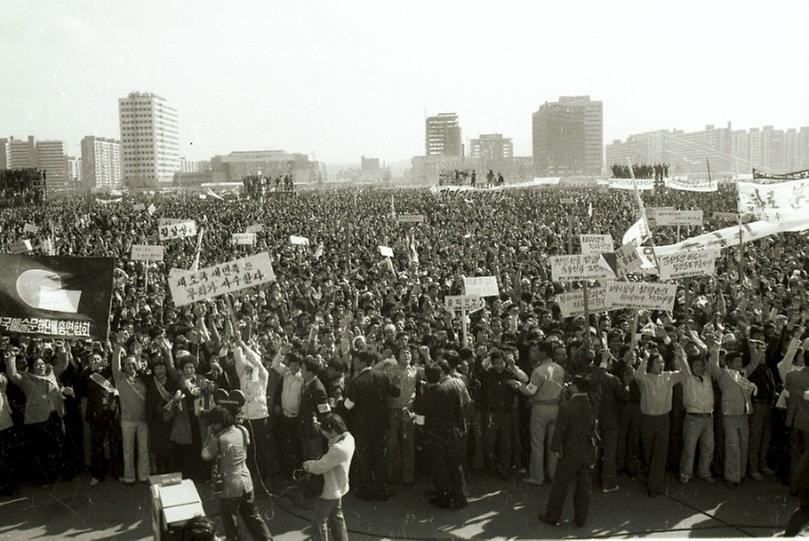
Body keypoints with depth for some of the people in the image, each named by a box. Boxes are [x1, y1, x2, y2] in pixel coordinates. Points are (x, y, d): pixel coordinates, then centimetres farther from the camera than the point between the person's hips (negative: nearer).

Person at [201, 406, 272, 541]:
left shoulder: (218, 439, -21)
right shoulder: (243, 431, -5)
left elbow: (205, 456, -8)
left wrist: (209, 435, -3)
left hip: (229, 487, -6)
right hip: (246, 482, 6)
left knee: (230, 523, 12)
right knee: (253, 516, 20)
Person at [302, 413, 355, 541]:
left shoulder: (338, 449, -36)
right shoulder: (348, 437, -10)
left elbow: (319, 467, -29)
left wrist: (307, 465, -7)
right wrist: (322, 427, -2)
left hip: (330, 491, -9)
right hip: (338, 488, 9)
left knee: (318, 521, 10)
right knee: (336, 518, 26)